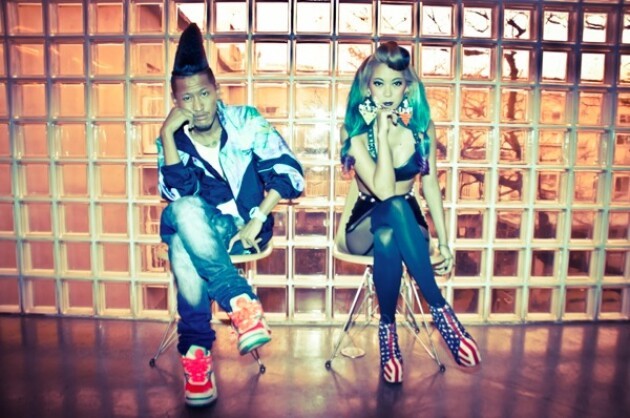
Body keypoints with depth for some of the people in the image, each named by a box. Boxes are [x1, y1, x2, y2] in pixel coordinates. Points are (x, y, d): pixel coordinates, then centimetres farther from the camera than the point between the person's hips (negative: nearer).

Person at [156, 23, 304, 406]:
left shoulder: (244, 121, -6)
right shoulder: (174, 140, -1)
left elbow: (288, 172, -12)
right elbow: (178, 191, -16)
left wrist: (257, 221, -19)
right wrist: (168, 134, -22)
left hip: (247, 225, -2)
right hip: (203, 228, 3)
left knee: (185, 246, -33)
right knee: (183, 211, -34)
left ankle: (196, 350, -22)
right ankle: (241, 303, -29)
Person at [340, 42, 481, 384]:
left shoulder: (422, 126, -2)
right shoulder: (354, 130, -12)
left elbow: (430, 185, 2)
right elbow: (384, 191, -23)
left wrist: (443, 240, -1)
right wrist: (382, 134, -25)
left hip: (407, 223, 2)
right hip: (366, 225, -1)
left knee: (387, 239, -37)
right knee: (394, 207, -39)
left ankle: (388, 326, -22)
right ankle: (440, 308, -32)